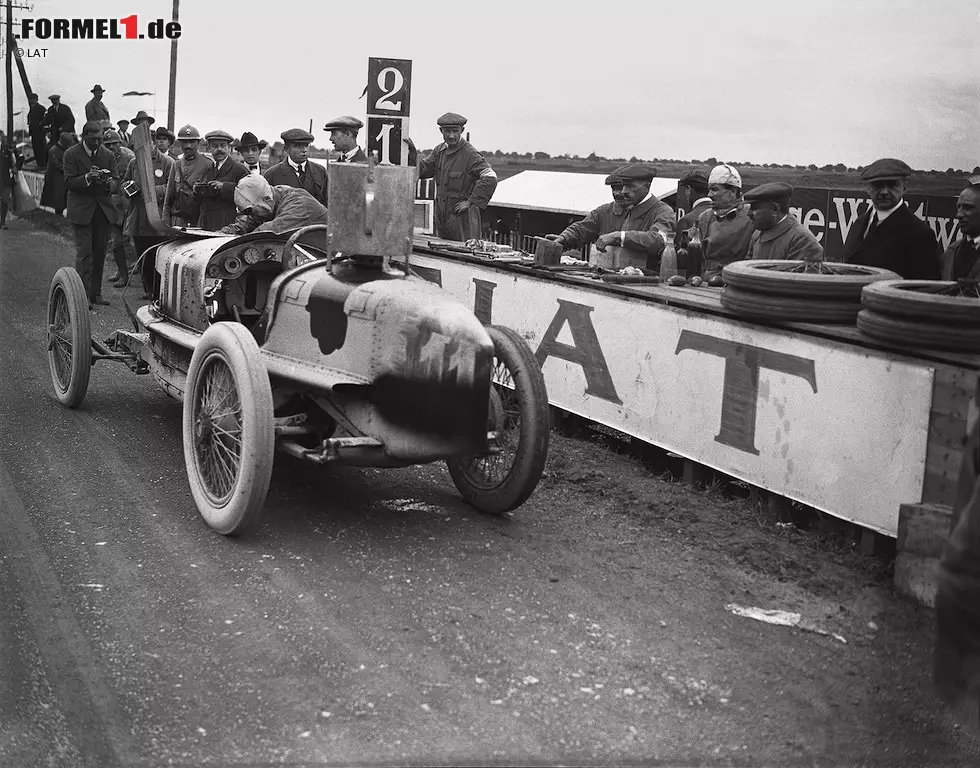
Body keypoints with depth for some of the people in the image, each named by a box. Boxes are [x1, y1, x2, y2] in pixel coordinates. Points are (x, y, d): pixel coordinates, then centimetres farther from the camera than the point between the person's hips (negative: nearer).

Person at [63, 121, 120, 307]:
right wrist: (87, 177, -26)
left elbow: (116, 180, 5)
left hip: (103, 208, 4)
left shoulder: (108, 155, 7)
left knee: (100, 252, 8)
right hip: (81, 209, -4)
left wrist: (110, 184, -19)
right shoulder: (71, 154, -4)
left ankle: (96, 293, 17)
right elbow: (69, 181, -9)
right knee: (84, 253, -8)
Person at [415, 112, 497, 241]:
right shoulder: (440, 150, 10)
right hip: (442, 218, 7)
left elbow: (490, 178, -22)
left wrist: (470, 202, -19)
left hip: (463, 218, -7)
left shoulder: (470, 154, -14)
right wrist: (413, 153, -9)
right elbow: (423, 169, 9)